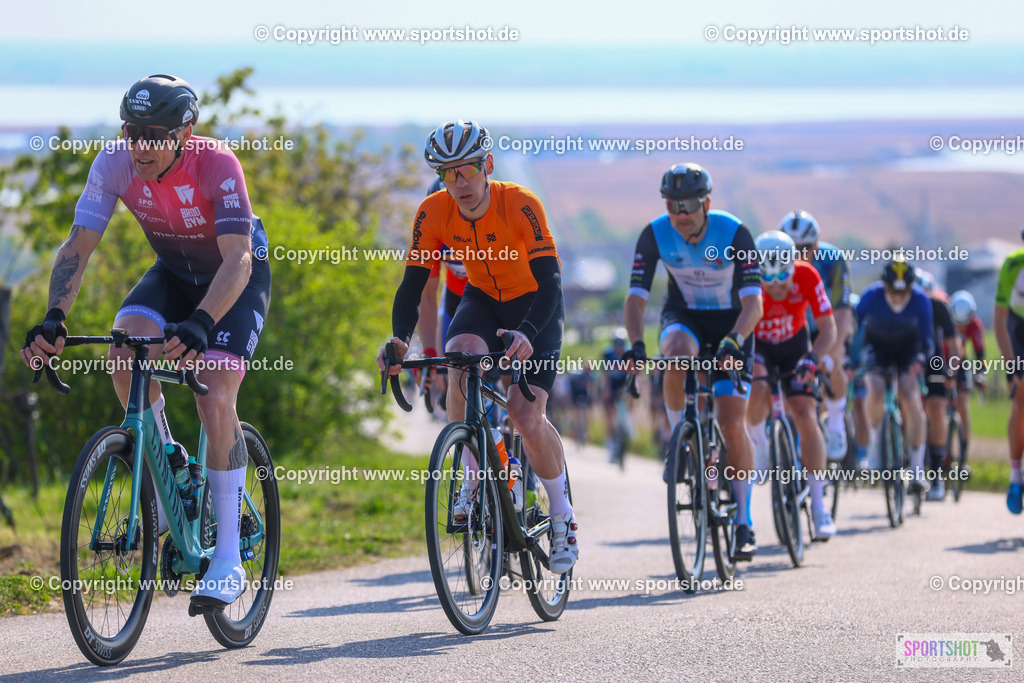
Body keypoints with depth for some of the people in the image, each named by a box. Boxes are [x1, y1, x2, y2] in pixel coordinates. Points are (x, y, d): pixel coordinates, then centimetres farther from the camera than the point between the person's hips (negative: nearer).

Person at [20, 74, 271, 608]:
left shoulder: (217, 165, -33)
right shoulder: (115, 164, -22)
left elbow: (237, 259, -40)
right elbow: (78, 247, -23)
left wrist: (200, 324, -57)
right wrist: (54, 318, -40)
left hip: (238, 279, -4)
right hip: (174, 273, 4)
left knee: (214, 401, -20)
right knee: (126, 347, -28)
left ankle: (228, 559, -13)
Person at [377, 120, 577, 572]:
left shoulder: (520, 205, -30)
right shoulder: (434, 213, -19)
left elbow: (550, 281, -34)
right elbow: (413, 283, -18)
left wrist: (527, 333, -53)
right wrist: (399, 339, -37)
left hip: (535, 306, -3)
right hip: (482, 301, 3)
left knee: (527, 416, -17)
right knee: (461, 358, -31)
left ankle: (563, 517, 4)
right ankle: (476, 478, -14)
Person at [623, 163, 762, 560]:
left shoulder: (734, 233, -25)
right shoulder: (655, 235, -20)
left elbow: (753, 302, -29)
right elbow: (636, 297, -21)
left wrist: (733, 342, -46)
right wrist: (636, 345, -38)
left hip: (731, 322, -1)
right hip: (684, 317, 2)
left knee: (732, 422, -12)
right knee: (677, 352, -37)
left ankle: (744, 523, 1)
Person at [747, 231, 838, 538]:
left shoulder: (807, 276, -27)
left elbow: (828, 328, -21)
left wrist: (812, 358, -38)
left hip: (793, 344, 1)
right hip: (754, 344, -1)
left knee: (805, 415, -13)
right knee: (756, 389, -34)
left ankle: (818, 505, -8)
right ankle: (758, 444, 0)